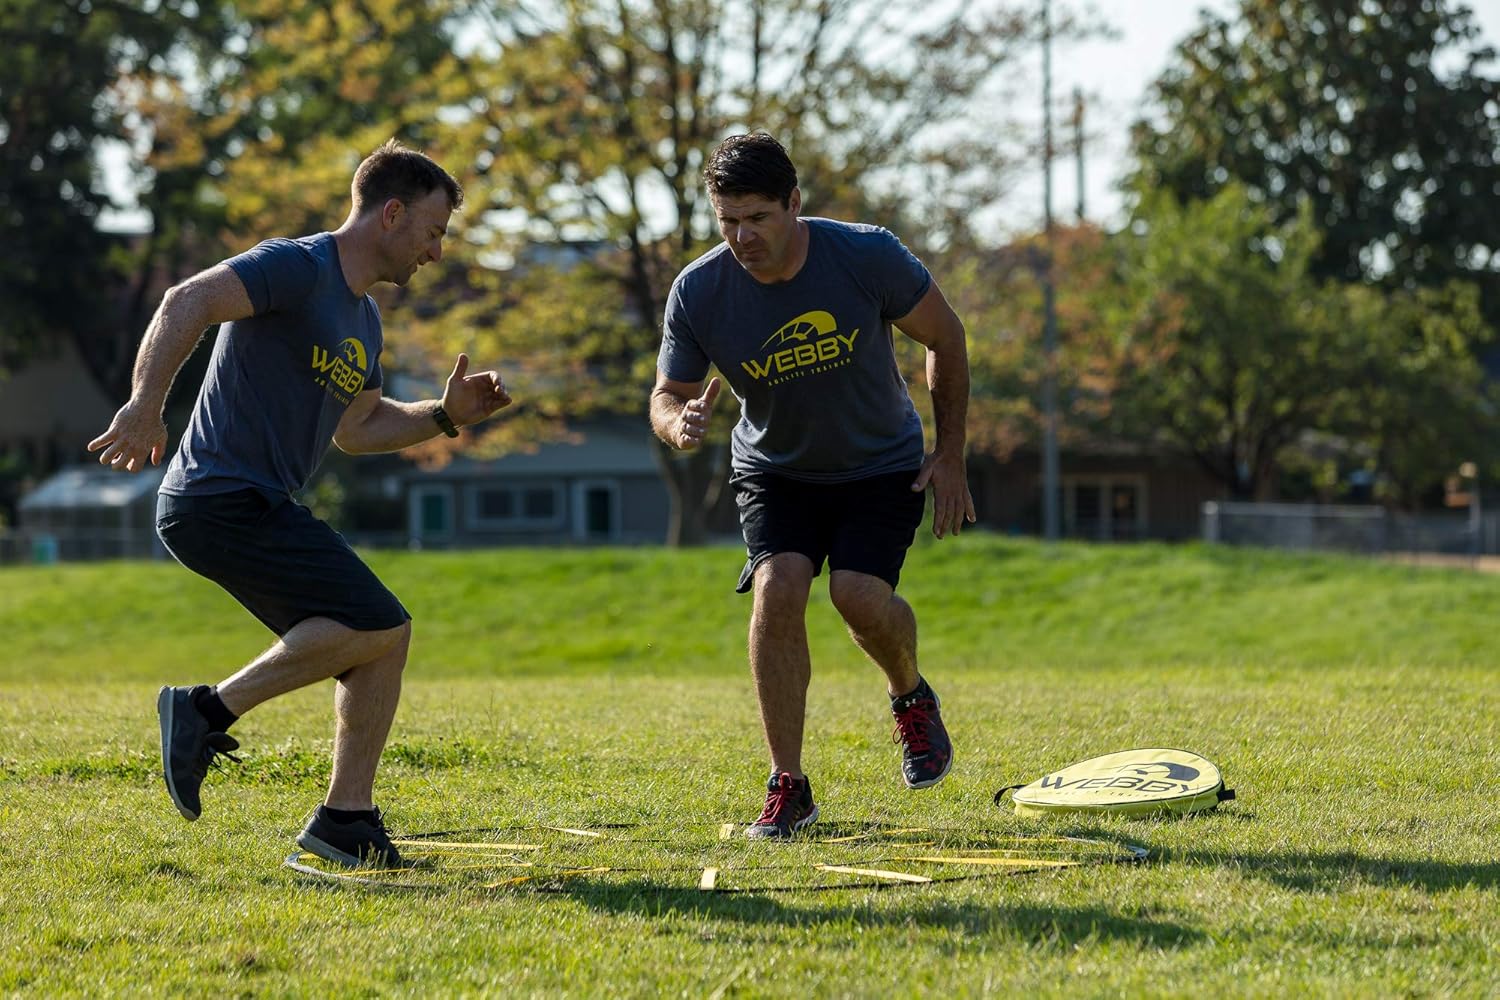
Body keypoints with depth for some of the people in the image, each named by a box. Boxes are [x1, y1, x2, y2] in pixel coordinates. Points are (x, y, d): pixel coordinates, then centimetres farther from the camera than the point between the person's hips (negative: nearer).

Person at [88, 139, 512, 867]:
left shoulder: (363, 319, 19)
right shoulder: (297, 268, -10)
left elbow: (355, 429, 31)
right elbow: (187, 303, -24)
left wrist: (446, 415, 18)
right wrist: (145, 408, -35)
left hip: (256, 508, 10)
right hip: (220, 500, -10)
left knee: (380, 640, 8)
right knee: (376, 626, -18)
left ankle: (345, 820, 11)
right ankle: (211, 709, -12)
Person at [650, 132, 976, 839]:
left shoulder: (867, 256, -22)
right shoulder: (697, 293, -19)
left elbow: (945, 339, -7)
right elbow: (667, 396, -7)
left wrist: (950, 456, -6)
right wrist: (679, 423, -33)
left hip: (881, 467, -1)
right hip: (776, 471, 1)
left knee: (859, 594, -22)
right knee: (777, 588, -21)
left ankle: (912, 699, 13)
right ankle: (788, 787, -10)